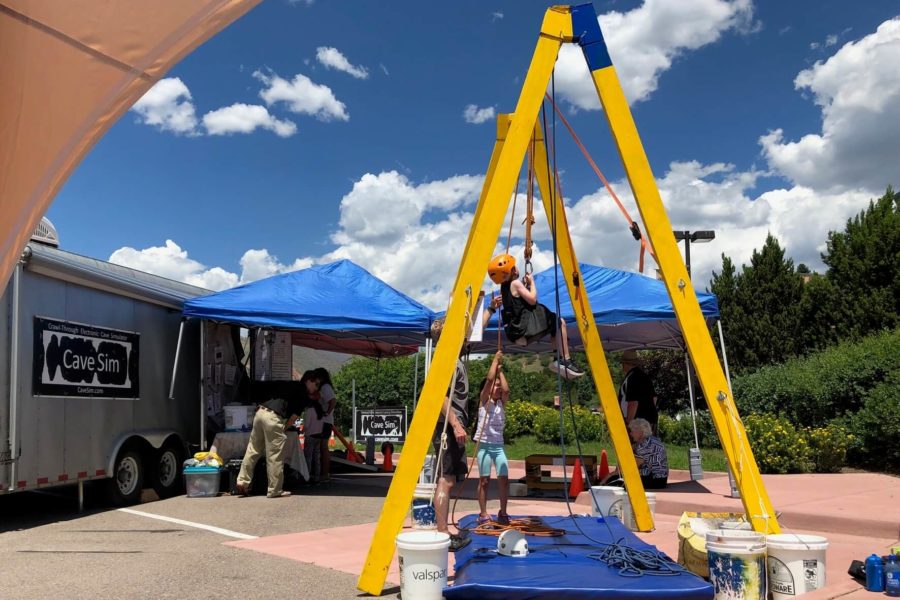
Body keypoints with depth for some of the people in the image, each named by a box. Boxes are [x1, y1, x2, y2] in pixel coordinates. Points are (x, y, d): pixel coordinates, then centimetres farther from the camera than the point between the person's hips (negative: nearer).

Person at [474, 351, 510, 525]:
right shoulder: (484, 400, 0)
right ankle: (483, 514, 7)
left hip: (498, 445, 4)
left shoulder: (502, 402, 10)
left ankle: (503, 512, 9)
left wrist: (500, 369, -1)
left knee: (504, 479, -3)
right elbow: (489, 379, -13)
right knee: (484, 480, 0)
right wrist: (495, 360, -4)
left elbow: (506, 389, -10)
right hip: (484, 445, -4)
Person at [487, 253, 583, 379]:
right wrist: (531, 282, -3)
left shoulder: (504, 286, 12)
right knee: (560, 323, 1)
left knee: (555, 323, 21)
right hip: (526, 329, -9)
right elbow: (532, 300, -15)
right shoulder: (516, 283, -13)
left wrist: (525, 283, 12)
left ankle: (558, 360, 15)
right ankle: (566, 362, -5)